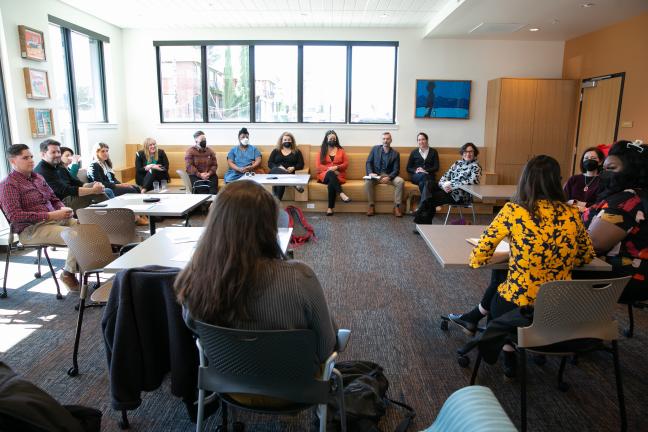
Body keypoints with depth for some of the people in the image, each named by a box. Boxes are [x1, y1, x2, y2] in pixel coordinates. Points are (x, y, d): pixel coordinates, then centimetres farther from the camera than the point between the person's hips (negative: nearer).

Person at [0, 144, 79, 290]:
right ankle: (68, 274, -7)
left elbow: (54, 199, 24)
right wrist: (49, 216, -23)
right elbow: (14, 215, -17)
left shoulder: (37, 177, 16)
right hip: (31, 229, -8)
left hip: (56, 219, 8)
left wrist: (63, 209, 0)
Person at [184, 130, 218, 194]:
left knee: (213, 184, -29)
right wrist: (199, 175, -19)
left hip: (209, 175, 3)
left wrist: (209, 173, -13)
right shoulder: (190, 151, 3)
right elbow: (189, 166, -7)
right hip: (195, 175, -2)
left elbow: (214, 165, 8)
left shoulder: (210, 151, 14)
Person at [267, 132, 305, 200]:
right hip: (276, 172, 1)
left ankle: (276, 201, -47)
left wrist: (293, 168, -12)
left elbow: (301, 165, 10)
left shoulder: (297, 152, 20)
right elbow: (270, 163, 11)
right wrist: (279, 167, -10)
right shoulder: (275, 151, 22)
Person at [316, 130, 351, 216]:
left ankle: (330, 208, -37)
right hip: (325, 175, 0)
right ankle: (341, 194, -49)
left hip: (338, 175, 0)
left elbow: (346, 163, 7)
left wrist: (337, 167, -11)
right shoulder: (322, 151, 13)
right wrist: (329, 169, -12)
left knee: (331, 183, -35)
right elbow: (319, 166, 4)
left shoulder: (341, 150, 16)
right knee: (331, 173, -38)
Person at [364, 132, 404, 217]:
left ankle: (397, 206, -21)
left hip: (389, 176, 0)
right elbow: (369, 162, 3)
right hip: (375, 175, 0)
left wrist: (388, 177, -21)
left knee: (400, 181, -28)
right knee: (367, 181, -32)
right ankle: (371, 205, -21)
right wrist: (370, 173, -17)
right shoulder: (375, 149, 7)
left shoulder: (395, 153, 5)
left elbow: (396, 170, -1)